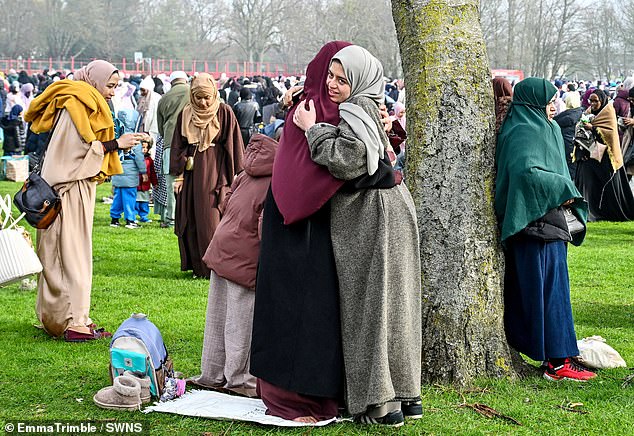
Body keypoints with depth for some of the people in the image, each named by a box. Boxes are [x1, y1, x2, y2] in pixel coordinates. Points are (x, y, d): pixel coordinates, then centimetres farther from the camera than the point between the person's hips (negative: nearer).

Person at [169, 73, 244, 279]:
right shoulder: (185, 114, 6)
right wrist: (178, 175, 4)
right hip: (191, 172, 4)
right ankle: (197, 265, 14)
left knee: (212, 220, -6)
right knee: (190, 221, 5)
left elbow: (234, 145, -3)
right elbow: (178, 146, 9)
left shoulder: (224, 113, -4)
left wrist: (236, 175, -6)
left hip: (215, 172, -4)